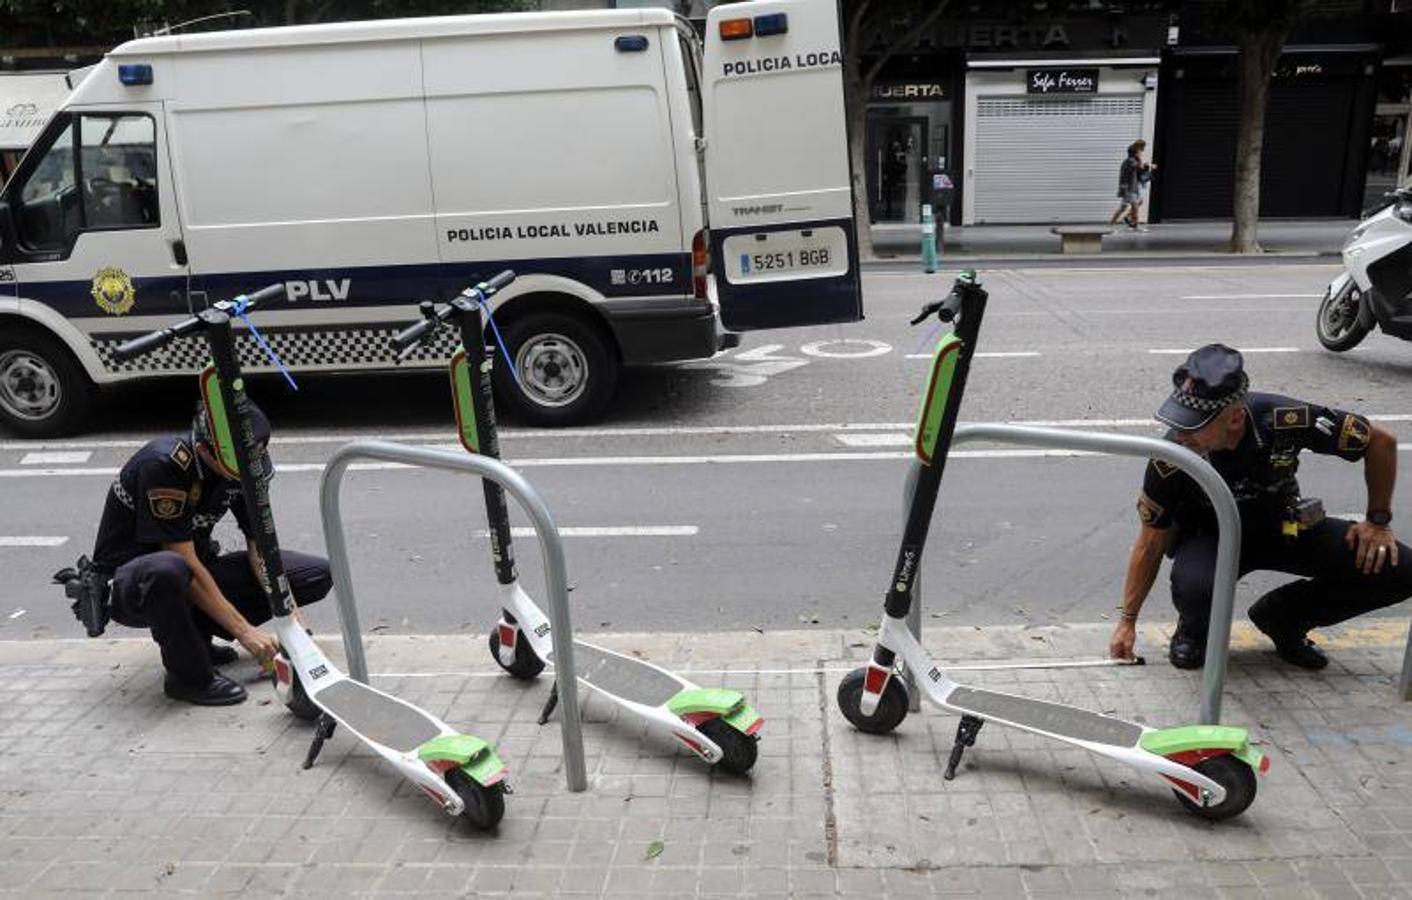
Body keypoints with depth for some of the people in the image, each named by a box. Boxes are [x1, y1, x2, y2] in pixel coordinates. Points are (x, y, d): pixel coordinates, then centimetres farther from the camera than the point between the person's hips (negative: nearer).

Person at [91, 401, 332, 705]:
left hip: (199, 569, 6)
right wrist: (245, 632, -26)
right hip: (126, 584, -6)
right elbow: (187, 566, -29)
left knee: (318, 574, -4)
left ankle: (195, 633, 1)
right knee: (168, 570, -43)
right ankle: (189, 676, -16)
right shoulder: (163, 465, -28)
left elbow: (261, 549, -6)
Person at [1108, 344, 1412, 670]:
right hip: (1209, 536, -2)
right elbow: (1151, 543, -14)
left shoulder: (1284, 419, -31)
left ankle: (1282, 618, 8)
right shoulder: (1171, 460, -29)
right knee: (1194, 587, -37)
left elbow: (1381, 442, -11)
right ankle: (1194, 630, 2)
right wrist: (1127, 620, -8)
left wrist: (1378, 522, -5)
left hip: (1284, 528, 3)